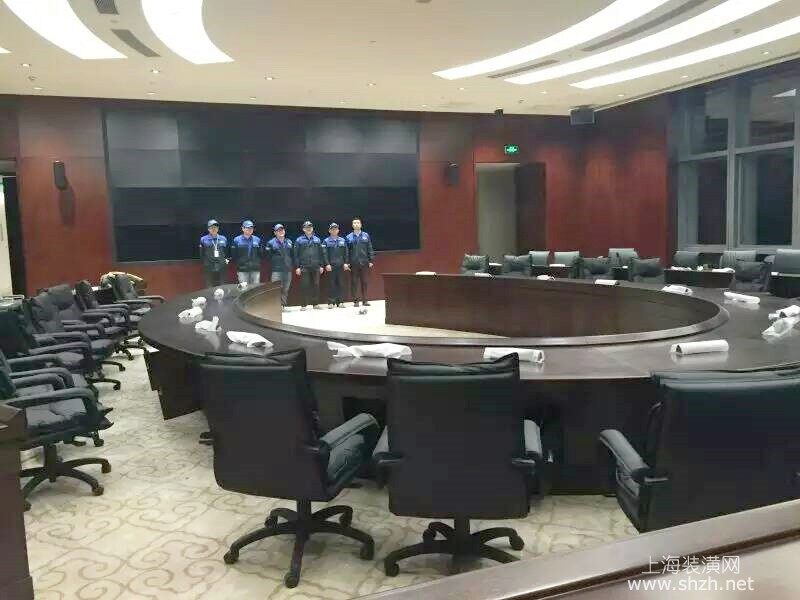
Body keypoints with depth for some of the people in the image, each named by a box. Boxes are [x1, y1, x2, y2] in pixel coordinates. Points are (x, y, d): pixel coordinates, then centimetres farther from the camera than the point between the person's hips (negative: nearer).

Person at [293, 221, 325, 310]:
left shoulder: (317, 240, 10)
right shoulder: (299, 240, 3)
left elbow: (321, 253, 11)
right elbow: (296, 255, 2)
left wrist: (322, 266, 5)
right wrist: (297, 267, -5)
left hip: (316, 267, 2)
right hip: (304, 267, -2)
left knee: (316, 285, 4)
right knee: (305, 286, -3)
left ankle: (316, 303, 13)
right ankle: (304, 304, 3)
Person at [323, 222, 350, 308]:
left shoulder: (342, 240, 11)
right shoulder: (326, 241, 3)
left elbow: (346, 253, 9)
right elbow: (324, 254, -3)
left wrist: (346, 263, 0)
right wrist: (327, 264, -12)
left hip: (341, 266, 3)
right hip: (331, 266, -3)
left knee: (340, 283, 4)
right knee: (331, 284, -2)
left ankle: (339, 301, 10)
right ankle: (331, 302, 2)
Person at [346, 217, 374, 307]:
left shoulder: (366, 236, 8)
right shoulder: (349, 237, 6)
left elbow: (370, 249, 6)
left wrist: (371, 260, 0)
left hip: (364, 262, 1)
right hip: (353, 263, 0)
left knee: (364, 282, 4)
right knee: (354, 282, 1)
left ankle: (365, 300, 10)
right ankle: (356, 300, 7)